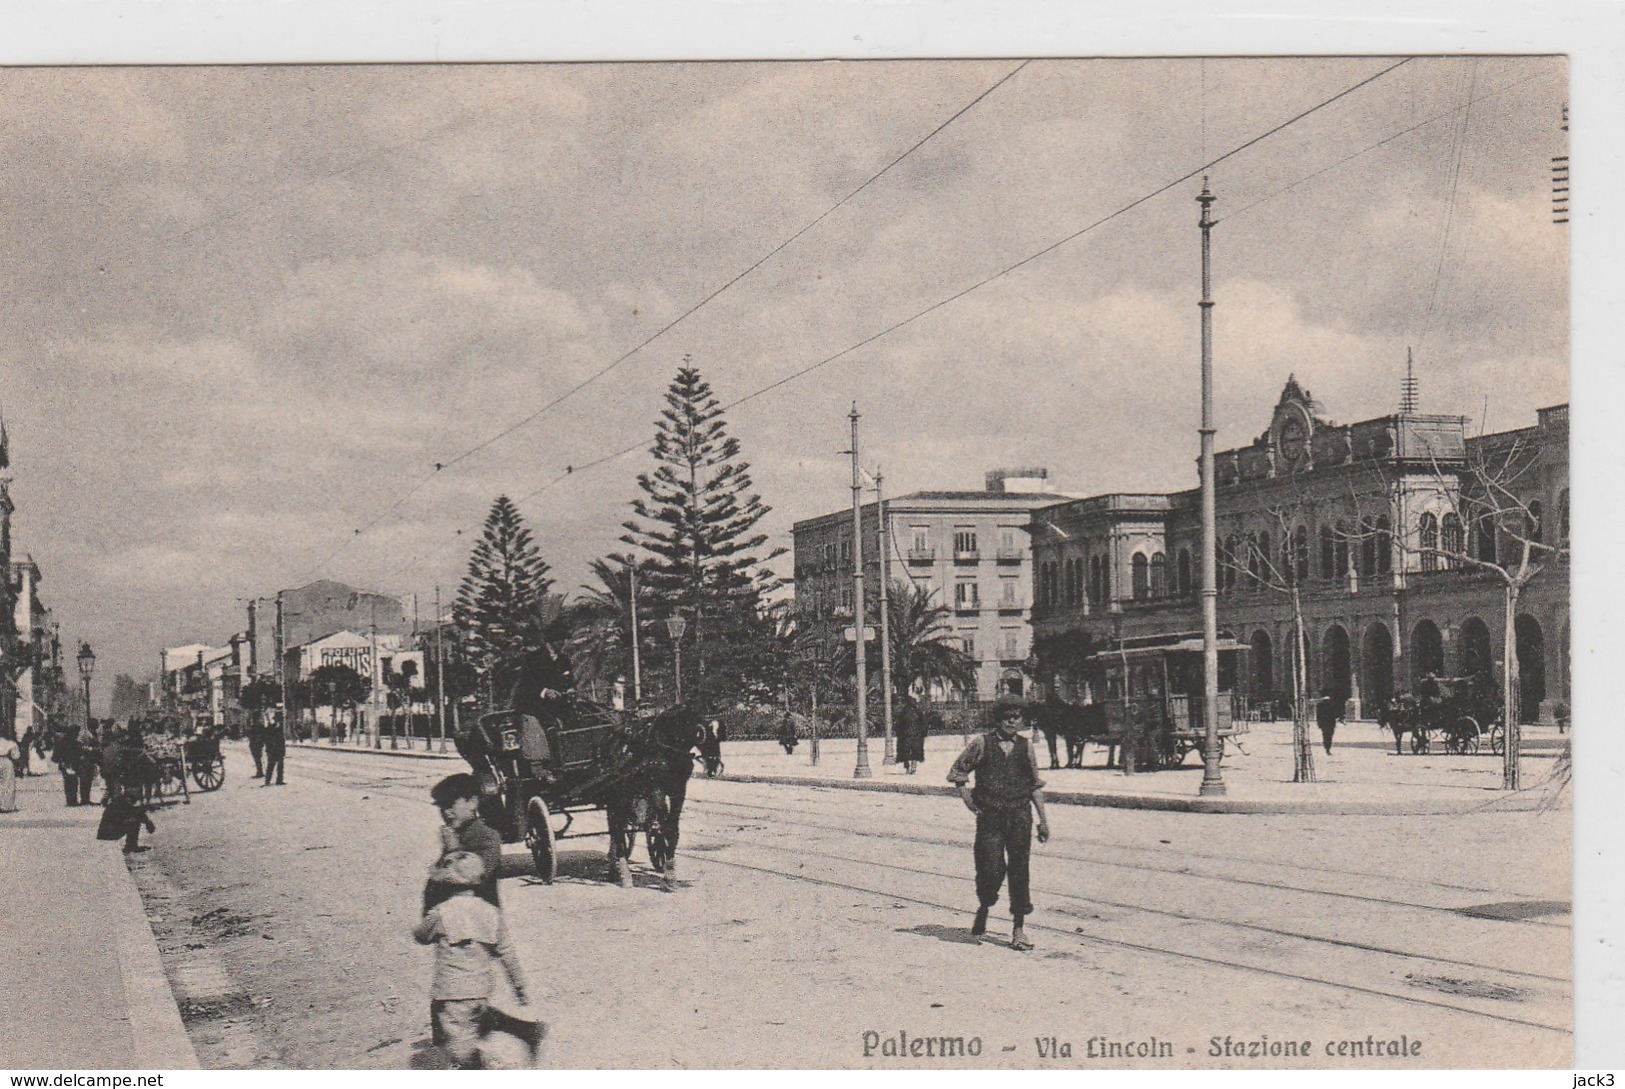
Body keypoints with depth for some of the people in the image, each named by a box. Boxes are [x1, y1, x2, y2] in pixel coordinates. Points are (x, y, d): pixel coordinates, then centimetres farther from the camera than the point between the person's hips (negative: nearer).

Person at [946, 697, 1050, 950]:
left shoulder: (1025, 746, 8)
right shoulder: (982, 743, 0)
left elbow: (1035, 785, 13)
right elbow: (957, 771, 9)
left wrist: (1043, 820, 10)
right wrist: (966, 795, -5)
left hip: (1020, 815, 2)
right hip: (990, 815, -2)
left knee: (1019, 870, 0)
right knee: (992, 869, -8)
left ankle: (1018, 929, 6)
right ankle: (984, 908, 24)